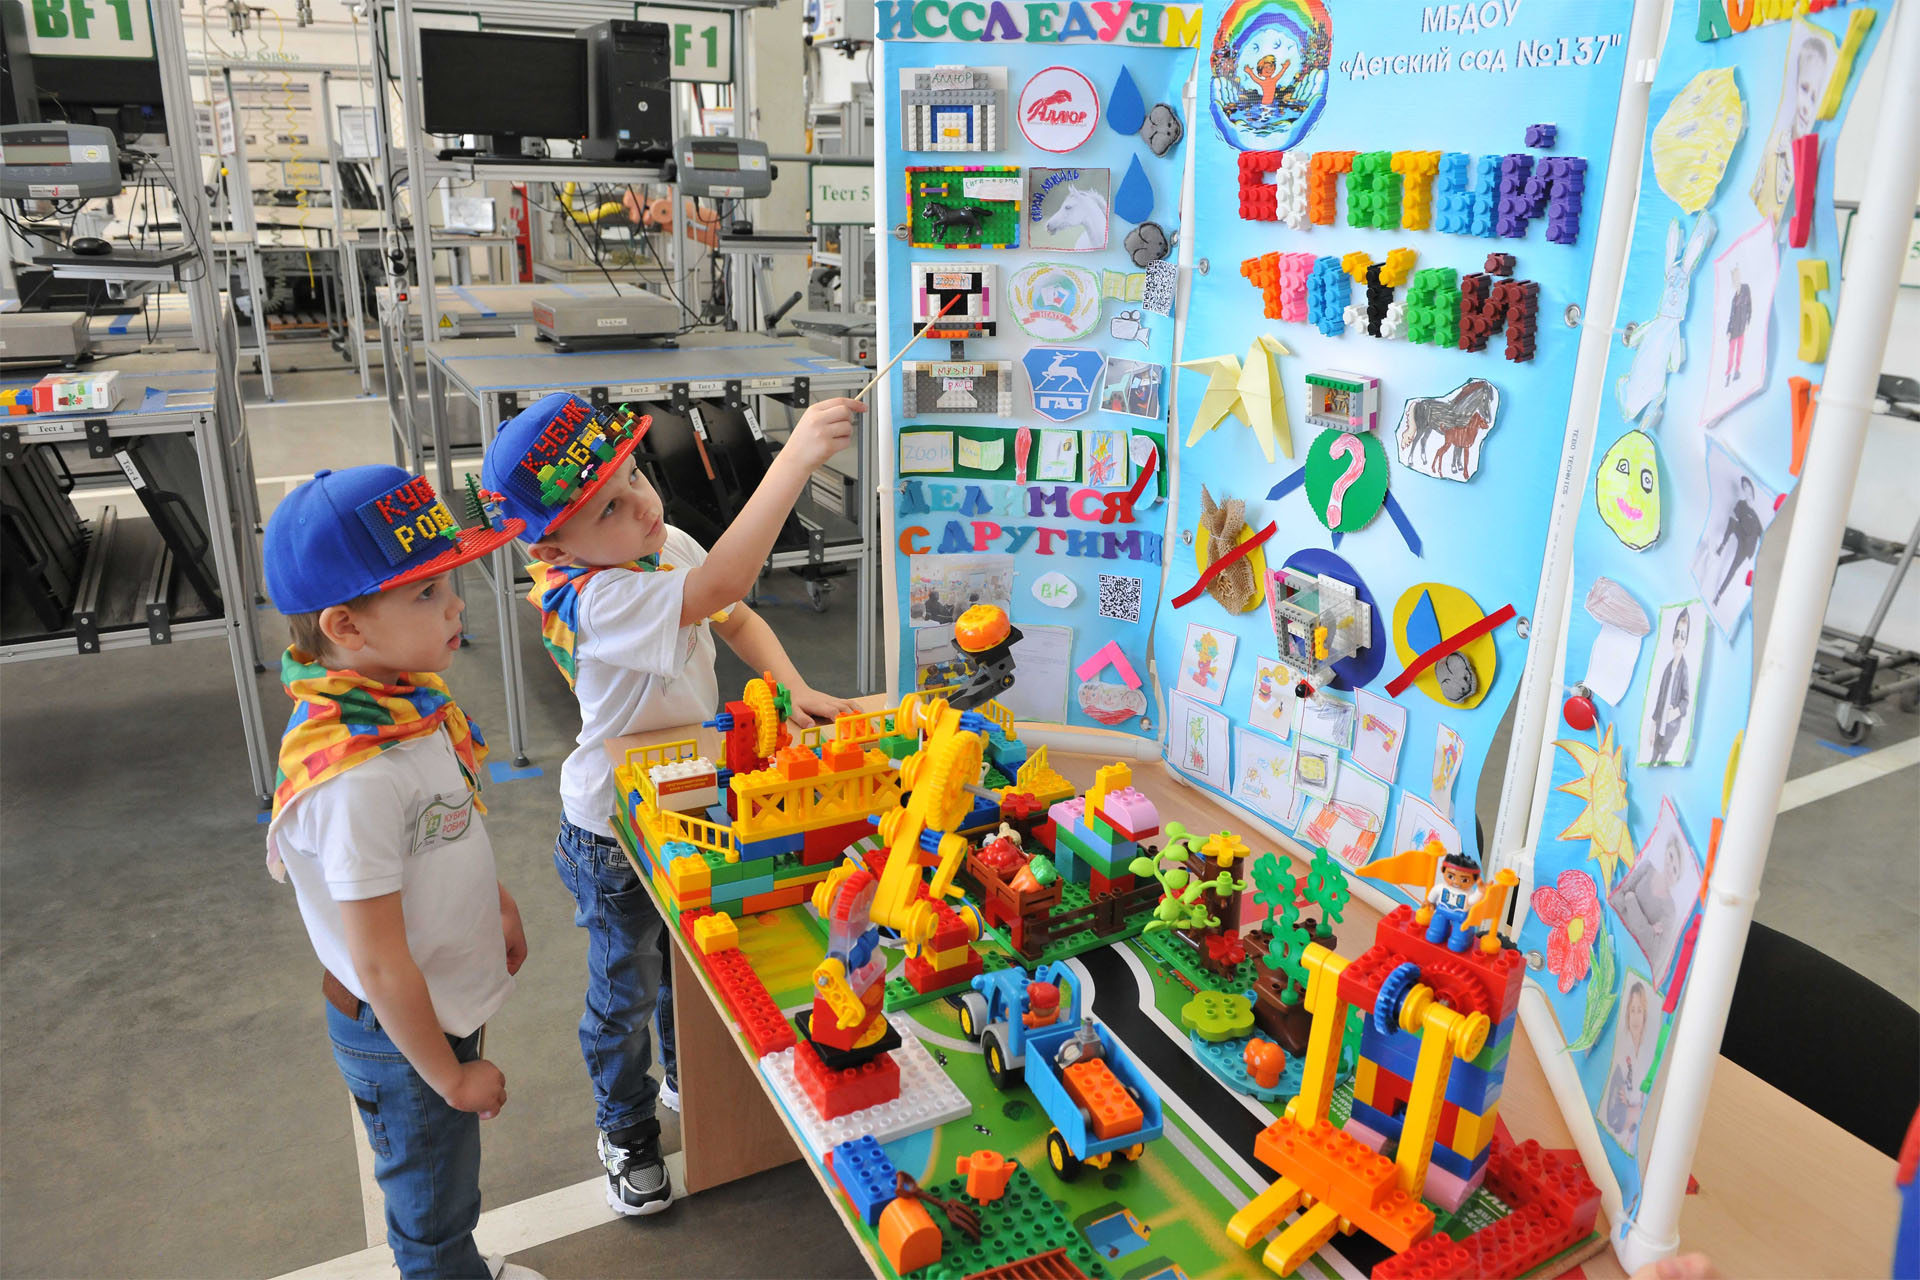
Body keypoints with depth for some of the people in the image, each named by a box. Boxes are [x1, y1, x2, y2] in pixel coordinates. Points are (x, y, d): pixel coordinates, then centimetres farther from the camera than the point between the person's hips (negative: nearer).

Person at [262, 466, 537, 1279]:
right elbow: (381, 967, -28)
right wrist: (450, 1075, -16)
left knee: (443, 1189, 32)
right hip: (400, 1032, -8)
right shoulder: (355, 777, -36)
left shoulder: (405, 697, -9)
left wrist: (496, 904, 17)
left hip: (447, 996, 8)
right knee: (432, 1206, 19)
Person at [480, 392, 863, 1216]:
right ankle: (627, 1132, 40)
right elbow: (716, 587, -50)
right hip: (613, 835, -7)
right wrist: (796, 457, -55)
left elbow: (737, 620, 7)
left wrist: (792, 688, -10)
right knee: (625, 992, 14)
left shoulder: (669, 546, -9)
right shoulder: (591, 600, -35)